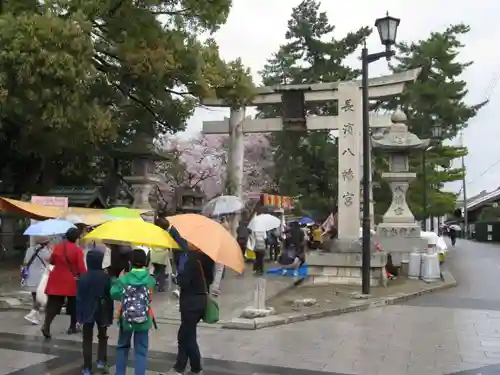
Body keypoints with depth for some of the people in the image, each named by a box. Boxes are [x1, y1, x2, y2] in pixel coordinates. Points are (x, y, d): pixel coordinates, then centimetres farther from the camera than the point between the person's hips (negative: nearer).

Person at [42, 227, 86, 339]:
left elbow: (51, 261, 17)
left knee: (53, 304, 5)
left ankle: (46, 326, -12)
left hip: (57, 280, 3)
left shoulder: (58, 247, 3)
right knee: (73, 305, 13)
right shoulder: (77, 250, -12)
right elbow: (81, 268, -14)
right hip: (71, 281, -3)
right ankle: (72, 327, 21)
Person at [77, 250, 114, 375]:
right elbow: (110, 297, -4)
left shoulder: (83, 278, -7)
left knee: (87, 340, 8)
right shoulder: (106, 277, -8)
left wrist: (79, 315, -2)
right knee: (102, 337, 19)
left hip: (87, 312, 0)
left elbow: (79, 298, -7)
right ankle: (101, 362, 6)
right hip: (102, 312, 0)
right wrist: (110, 315, 3)